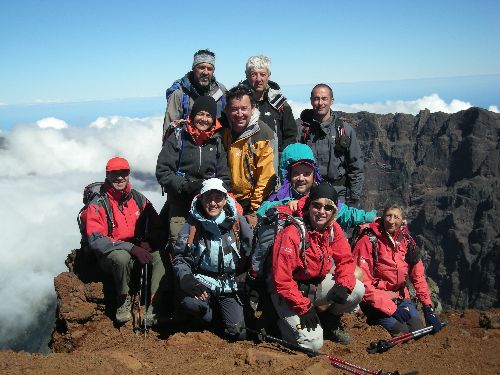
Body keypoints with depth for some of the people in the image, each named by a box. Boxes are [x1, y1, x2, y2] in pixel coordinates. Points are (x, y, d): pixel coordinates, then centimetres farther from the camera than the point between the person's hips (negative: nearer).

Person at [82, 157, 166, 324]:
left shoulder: (139, 199, 7)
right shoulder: (98, 205, -6)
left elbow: (157, 227, 10)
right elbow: (96, 241, -17)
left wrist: (149, 243, -13)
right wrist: (132, 248, -26)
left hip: (140, 251, 4)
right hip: (110, 256, -4)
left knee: (160, 256, -25)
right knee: (122, 257, -37)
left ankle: (155, 306, -23)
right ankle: (124, 300, -13)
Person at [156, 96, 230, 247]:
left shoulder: (217, 141, 13)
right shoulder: (178, 136, 2)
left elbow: (224, 176, 17)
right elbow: (162, 171, -3)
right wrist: (184, 186, -15)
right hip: (179, 202, -2)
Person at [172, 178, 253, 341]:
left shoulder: (237, 222, -2)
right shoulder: (193, 225, -4)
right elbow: (179, 257, -2)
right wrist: (187, 280, -20)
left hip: (230, 284, 1)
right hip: (202, 282, 0)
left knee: (237, 333, -9)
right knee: (190, 302, -34)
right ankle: (212, 313, 3)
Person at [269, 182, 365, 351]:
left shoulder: (333, 228, -6)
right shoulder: (292, 233, -26)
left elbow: (345, 259, 2)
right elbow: (281, 278, -24)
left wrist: (344, 284, -18)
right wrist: (303, 307, -23)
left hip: (318, 284, 6)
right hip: (290, 291, -6)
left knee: (357, 290, -14)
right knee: (312, 342, -18)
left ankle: (332, 319, 14)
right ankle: (285, 319, 12)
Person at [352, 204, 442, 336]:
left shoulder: (407, 242, 2)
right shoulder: (368, 242, -15)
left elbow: (418, 276, 7)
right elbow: (362, 282, -19)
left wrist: (428, 308, 0)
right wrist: (391, 309, -20)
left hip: (400, 296, 6)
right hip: (375, 299, -5)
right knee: (402, 331, -19)